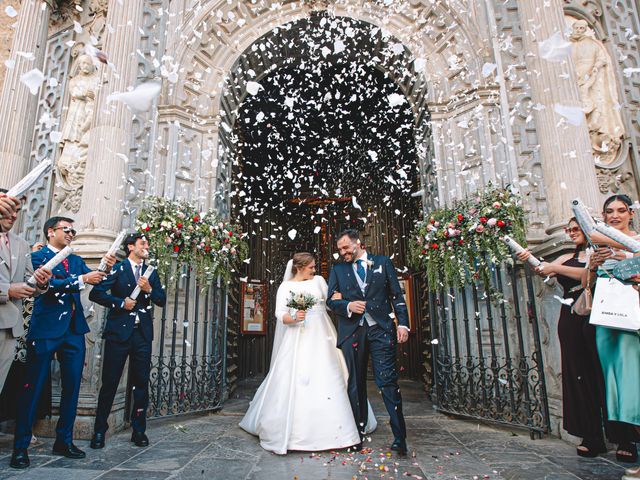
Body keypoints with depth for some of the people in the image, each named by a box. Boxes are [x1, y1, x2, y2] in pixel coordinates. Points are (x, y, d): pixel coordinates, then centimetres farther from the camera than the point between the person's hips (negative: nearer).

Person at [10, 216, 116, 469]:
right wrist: (82, 280, -21)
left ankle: (64, 440, 20)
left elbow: (96, 282, 5)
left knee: (72, 386, 9)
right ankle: (21, 446, 13)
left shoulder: (76, 260, 17)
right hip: (46, 330, -6)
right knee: (33, 387, 1)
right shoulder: (38, 256, -1)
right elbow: (49, 284, -17)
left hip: (74, 331, 6)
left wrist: (106, 268, -14)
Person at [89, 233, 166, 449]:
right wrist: (120, 303, -14)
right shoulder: (116, 269, 1)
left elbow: (162, 300, 10)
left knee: (141, 383, 6)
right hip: (119, 332, -4)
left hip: (143, 334, 4)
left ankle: (139, 430, 17)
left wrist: (149, 289, -8)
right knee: (110, 382, 2)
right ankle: (99, 431, 18)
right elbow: (95, 294, -7)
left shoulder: (151, 272, 15)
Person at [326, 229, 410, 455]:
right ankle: (358, 433, 21)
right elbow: (330, 300, 9)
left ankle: (400, 437, 2)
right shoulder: (337, 270, 13)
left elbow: (397, 295, 7)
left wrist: (403, 323, -3)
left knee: (388, 381, -6)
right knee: (355, 384, 8)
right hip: (351, 331, 2)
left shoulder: (383, 262, 10)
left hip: (381, 329, -2)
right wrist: (348, 306, -12)